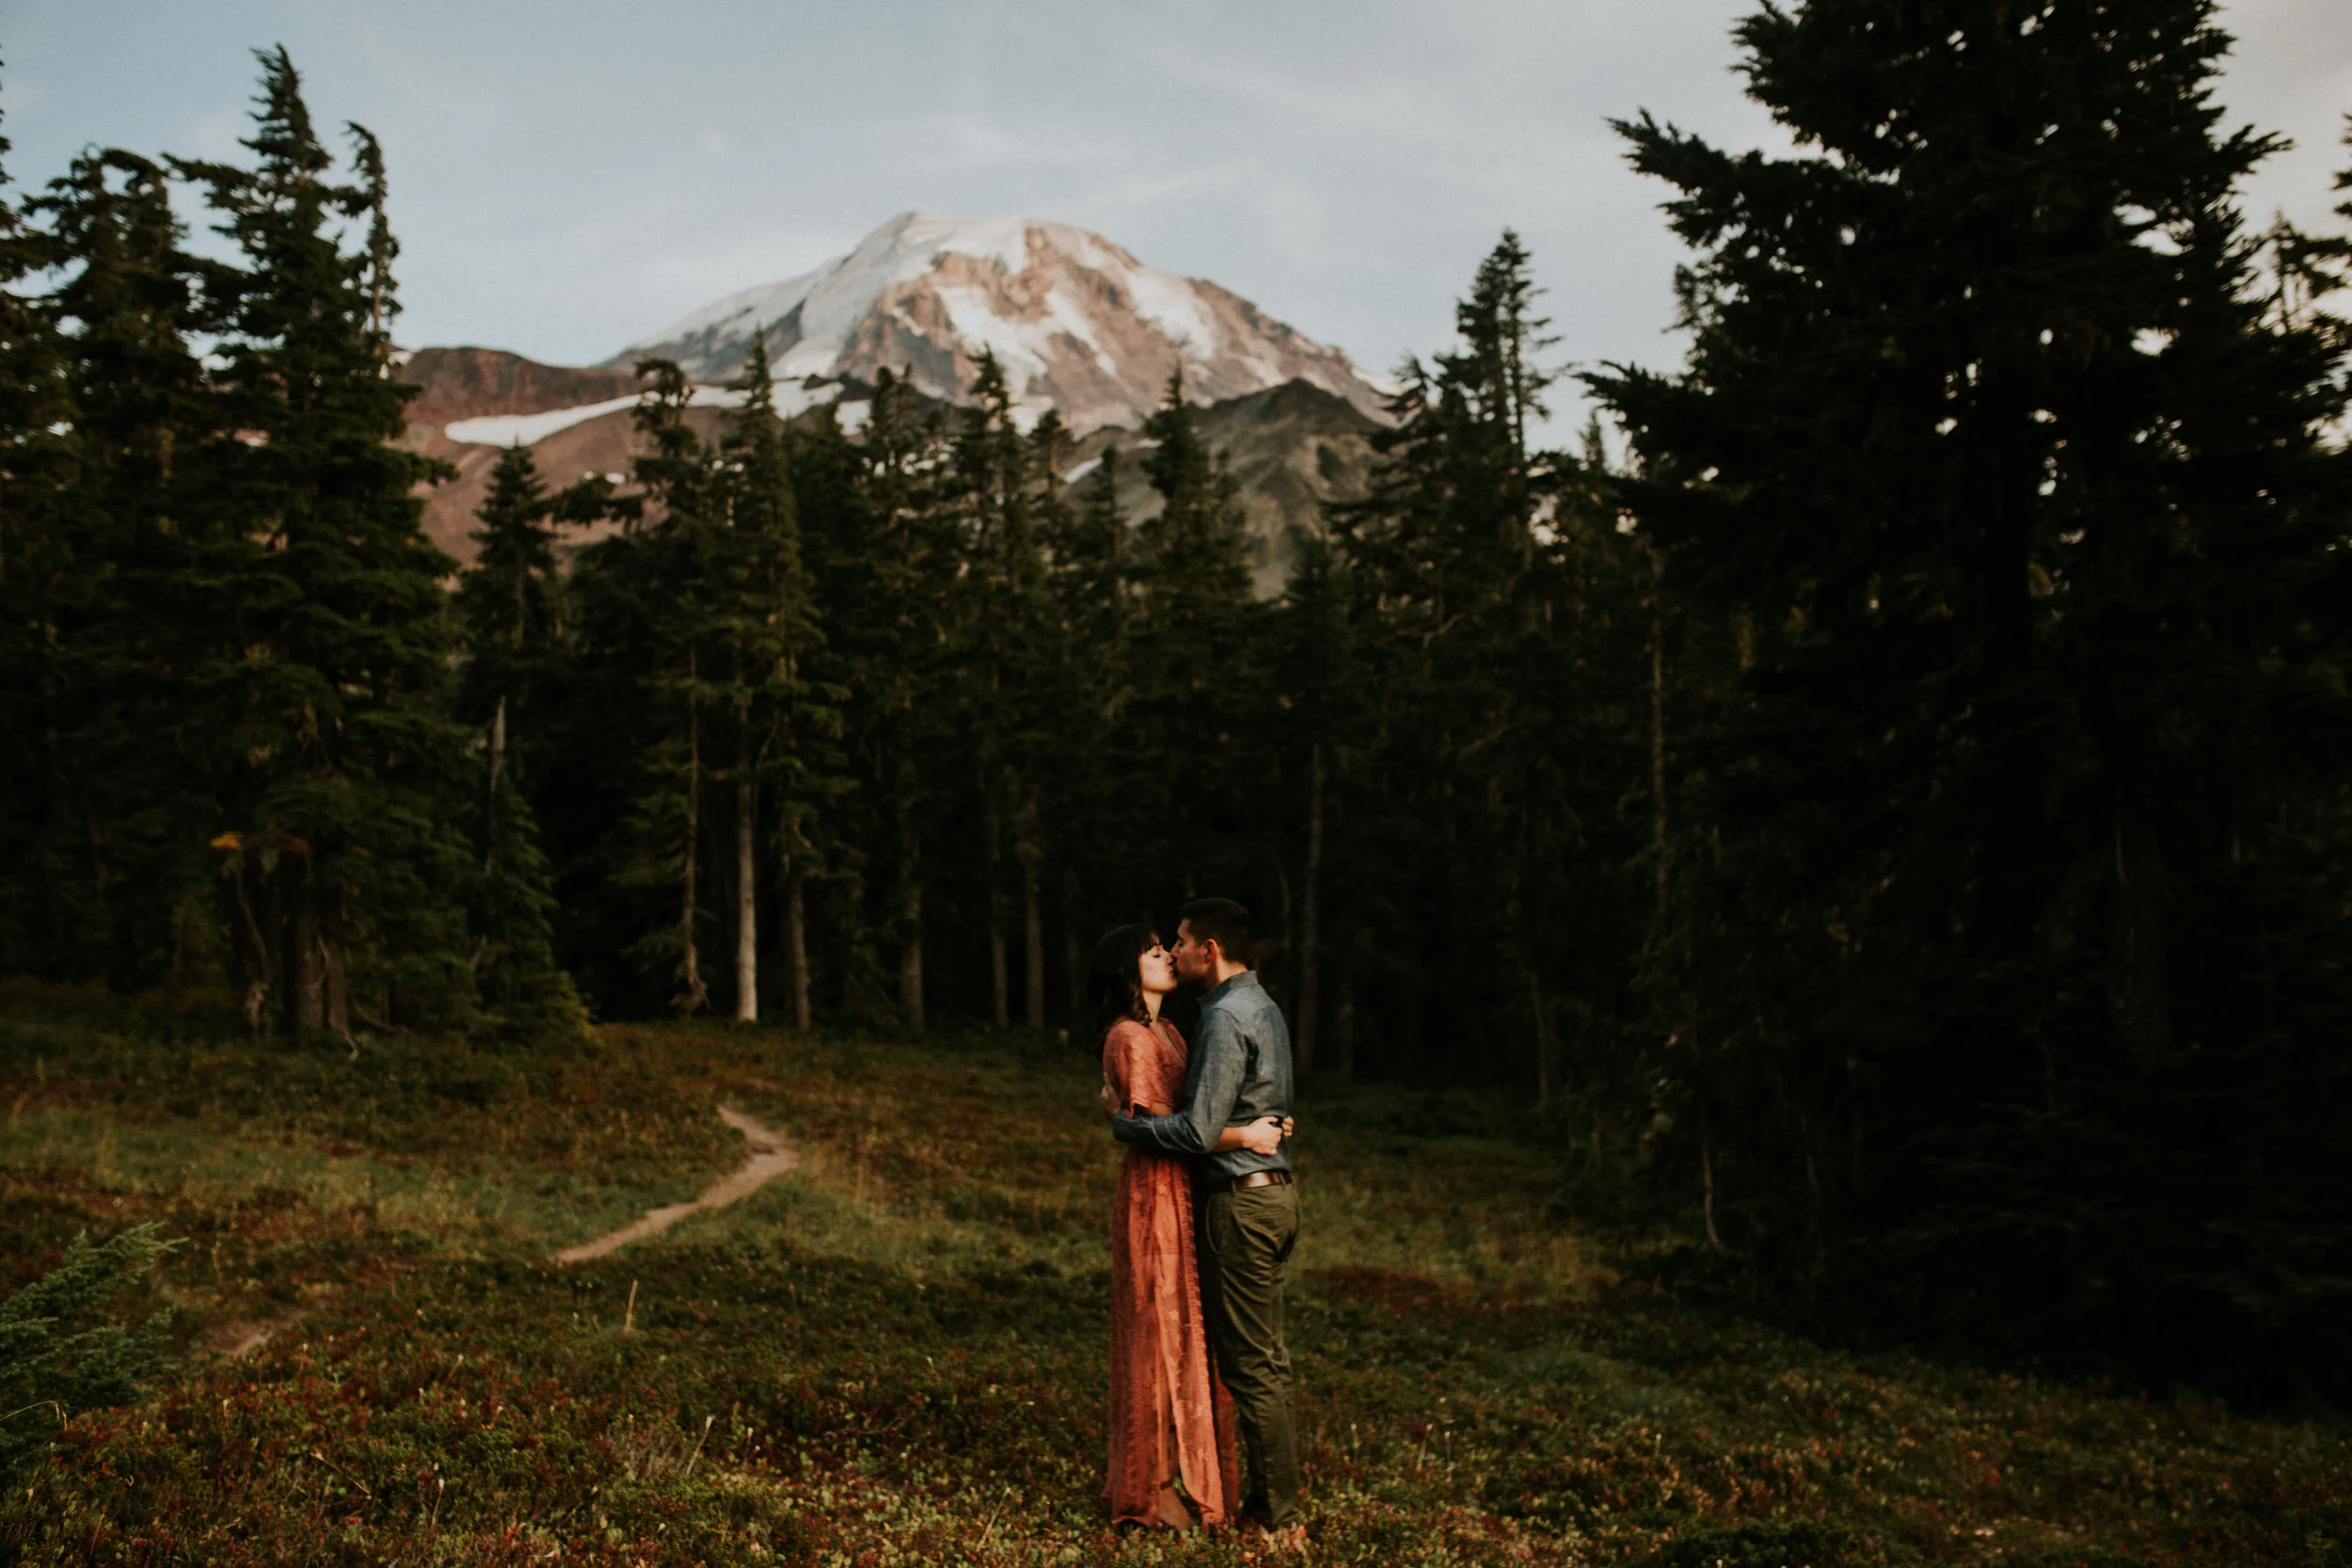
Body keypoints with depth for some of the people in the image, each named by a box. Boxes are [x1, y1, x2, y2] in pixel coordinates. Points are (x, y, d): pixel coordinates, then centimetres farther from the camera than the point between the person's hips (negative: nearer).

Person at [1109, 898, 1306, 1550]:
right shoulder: (1262, 1006, 15)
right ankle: (1272, 1501, 22)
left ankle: (1280, 1520, 3)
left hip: (1241, 1202, -10)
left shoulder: (1226, 1018, -17)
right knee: (1268, 1358, 14)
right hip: (1272, 1192, 10)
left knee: (1250, 1365, -3)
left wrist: (1125, 1124, -7)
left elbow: (1201, 1131, -21)